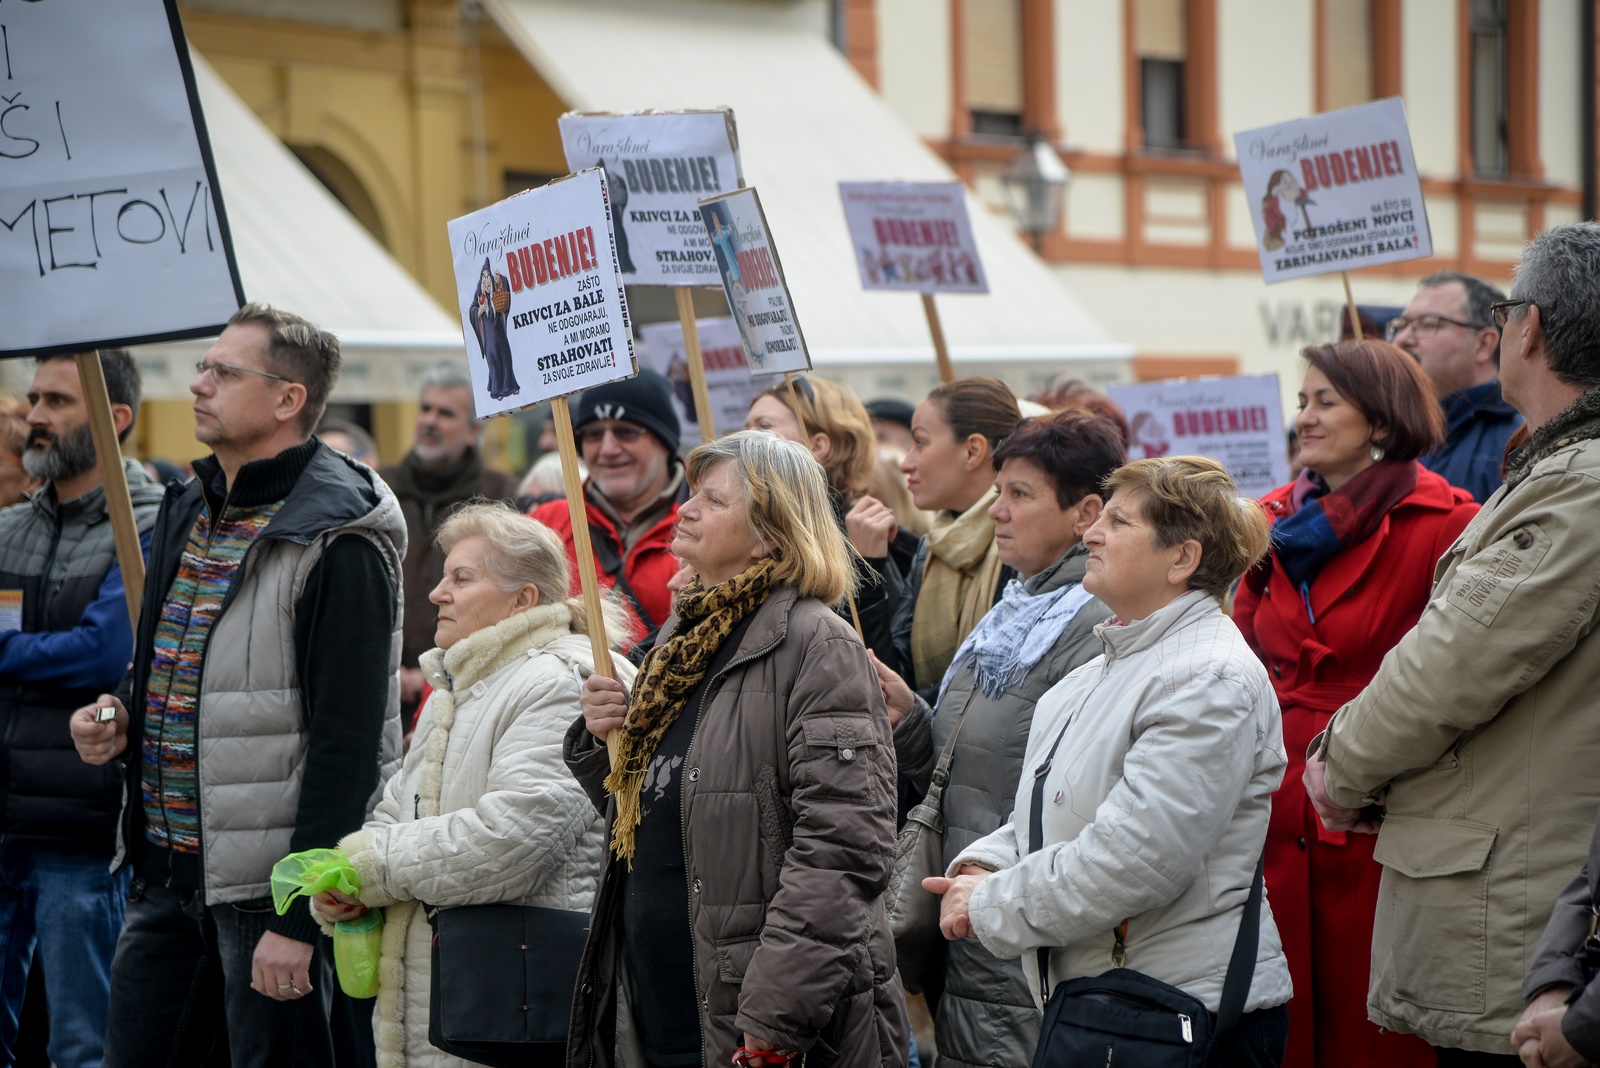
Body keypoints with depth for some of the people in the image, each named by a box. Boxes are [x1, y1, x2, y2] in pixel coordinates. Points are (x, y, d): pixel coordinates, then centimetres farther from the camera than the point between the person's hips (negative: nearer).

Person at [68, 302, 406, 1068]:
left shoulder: (335, 545, -15)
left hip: (264, 887, -8)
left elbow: (346, 745, -18)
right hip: (166, 870, 8)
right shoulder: (188, 512, 12)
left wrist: (297, 917, -20)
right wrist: (119, 719, 4)